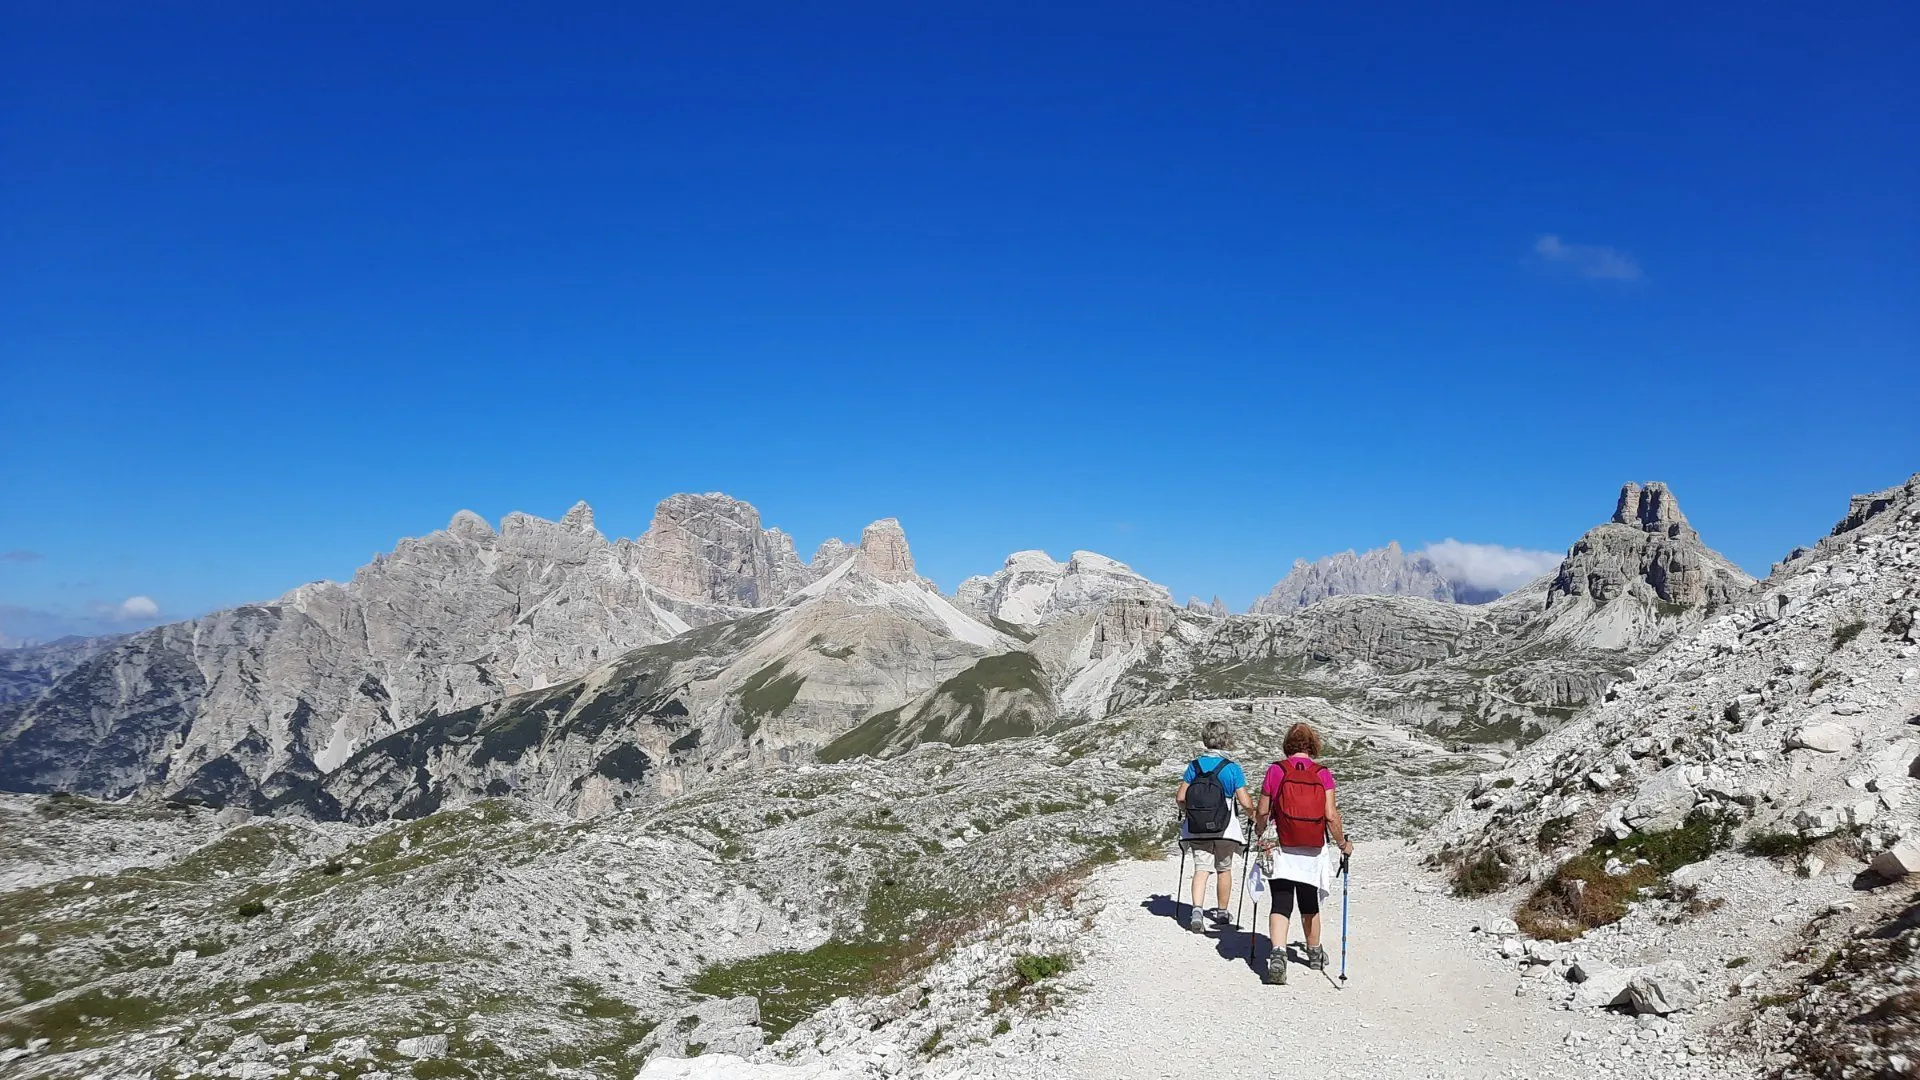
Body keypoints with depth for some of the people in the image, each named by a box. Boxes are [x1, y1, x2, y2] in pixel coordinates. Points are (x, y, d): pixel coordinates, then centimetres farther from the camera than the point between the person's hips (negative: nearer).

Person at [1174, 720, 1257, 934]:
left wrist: (1187, 811, 20)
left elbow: (1180, 797, -1)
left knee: (1201, 868, 2)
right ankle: (1222, 912, 31)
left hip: (1197, 829, 2)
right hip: (1225, 829, -1)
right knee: (1224, 869, 17)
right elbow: (1245, 802, -12)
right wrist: (1251, 813, 10)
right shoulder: (1232, 768, -10)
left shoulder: (1194, 765, -1)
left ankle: (1196, 910, -19)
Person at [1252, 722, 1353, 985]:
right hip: (1313, 853, 2)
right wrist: (1342, 843, 7)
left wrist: (1260, 833, 18)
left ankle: (1277, 954, -24)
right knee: (1310, 905, 20)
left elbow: (1262, 812, -1)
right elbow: (1331, 816, -8)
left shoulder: (1275, 770, -5)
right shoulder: (1323, 773, -4)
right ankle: (1315, 954, 38)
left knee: (1281, 905, -3)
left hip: (1281, 850, -2)